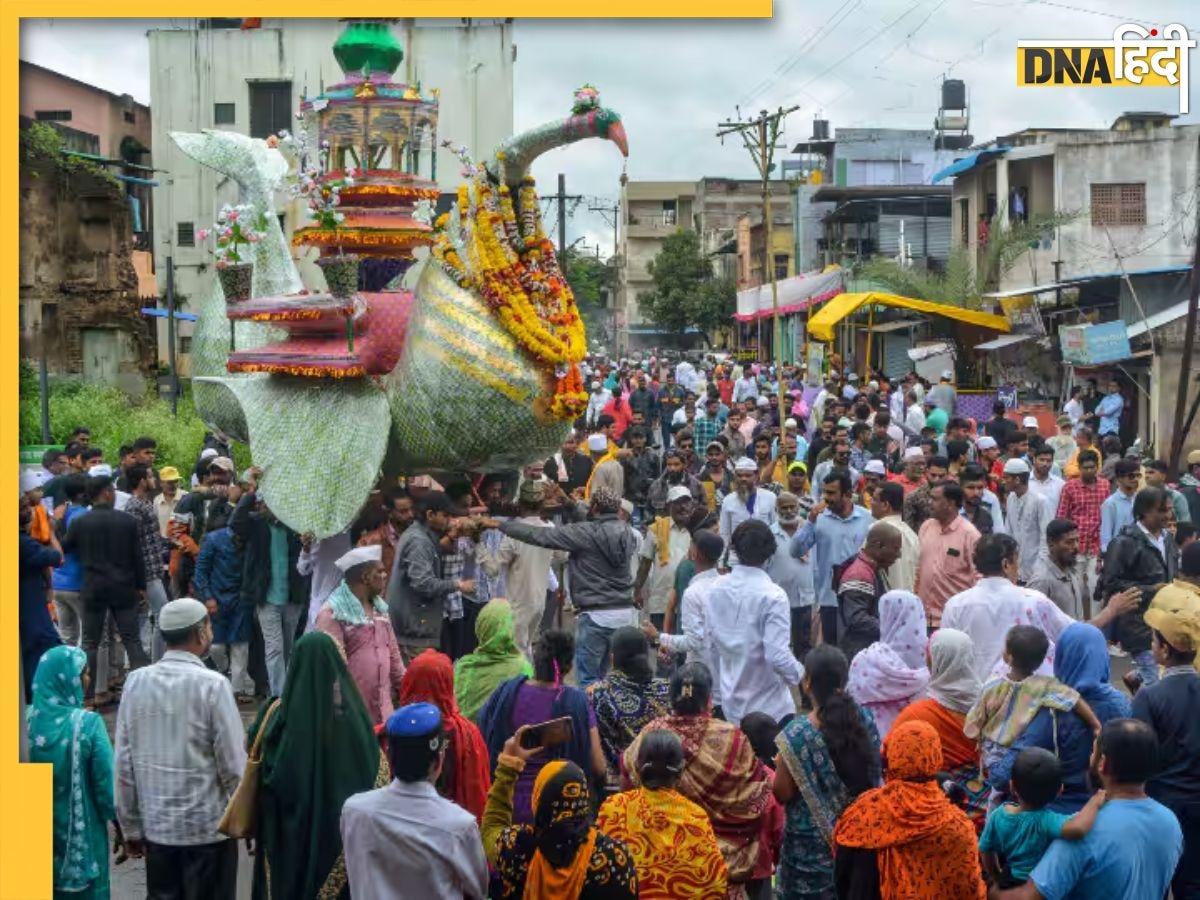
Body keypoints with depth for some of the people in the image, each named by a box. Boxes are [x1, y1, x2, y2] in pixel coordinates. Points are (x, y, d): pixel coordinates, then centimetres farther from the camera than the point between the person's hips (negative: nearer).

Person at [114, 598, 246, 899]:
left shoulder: (136, 682, -2)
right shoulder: (211, 685, -15)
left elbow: (124, 762, 2)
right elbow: (233, 764, -12)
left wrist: (130, 826, 12)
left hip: (156, 825, 4)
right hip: (208, 825, -4)